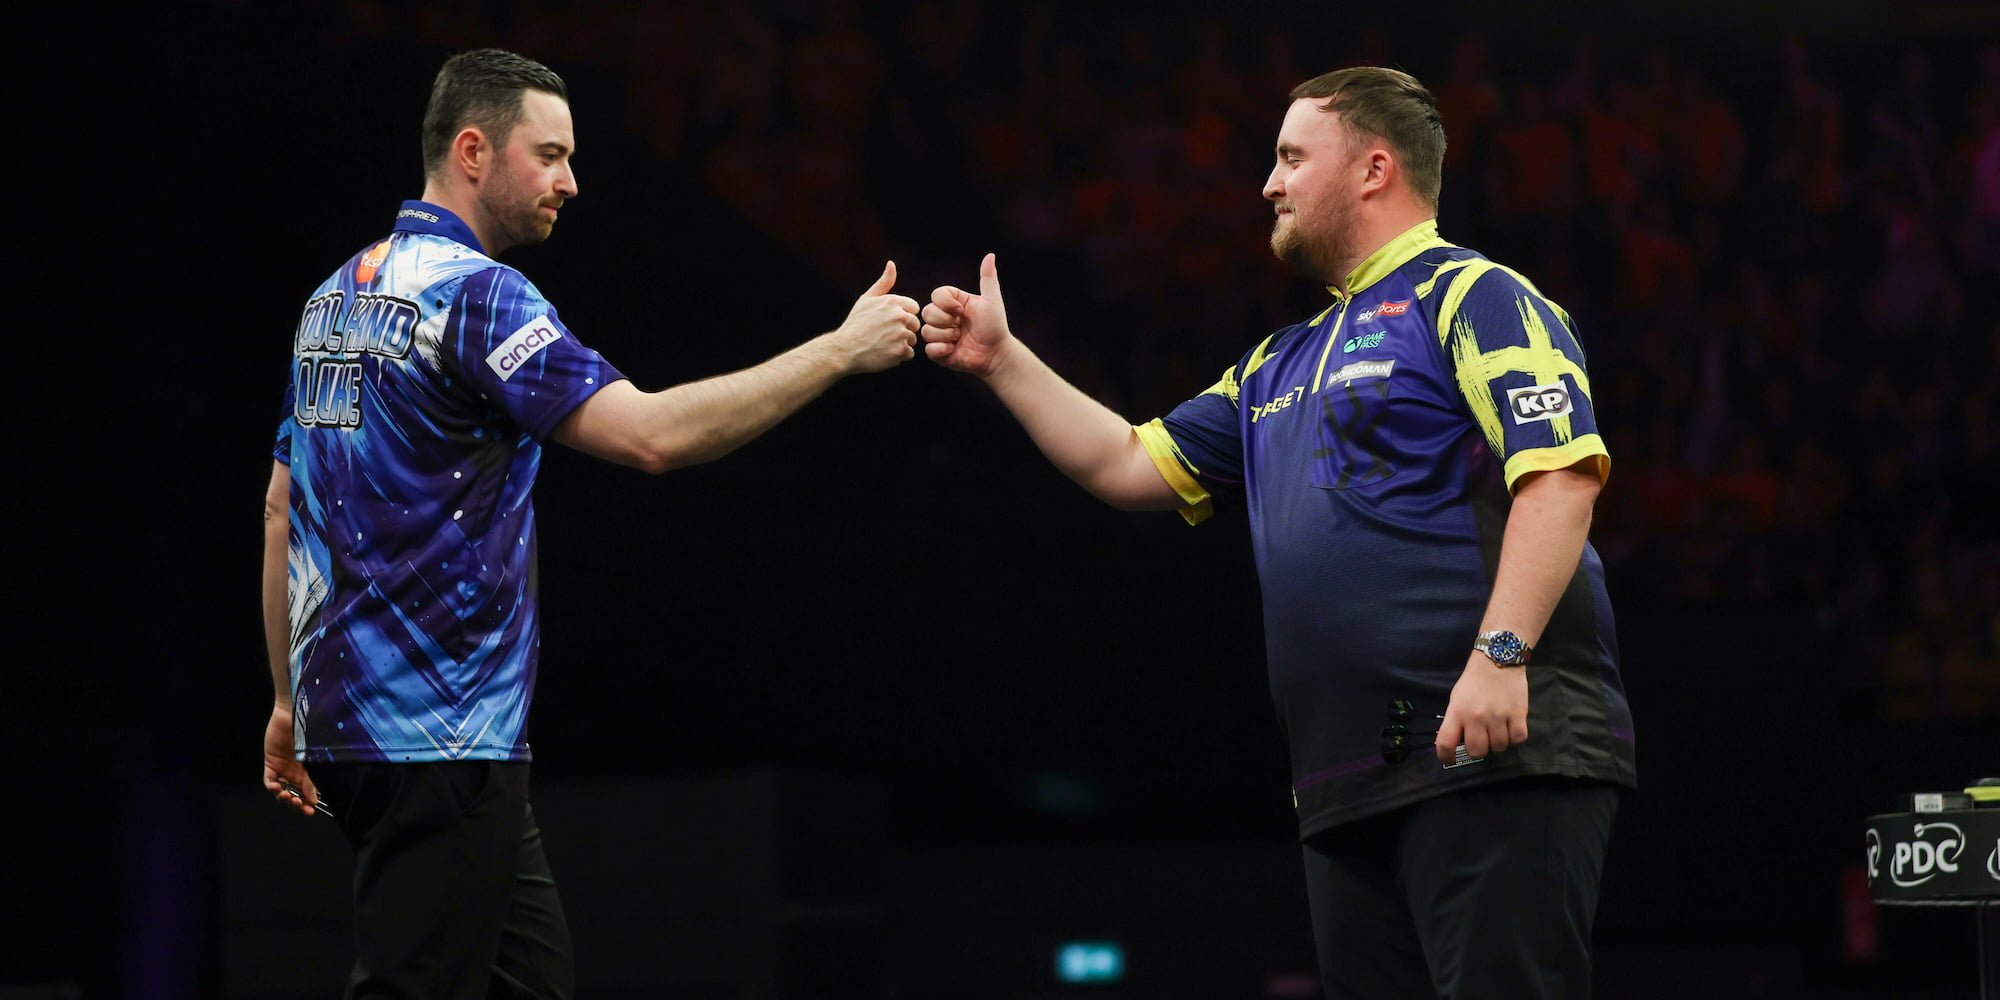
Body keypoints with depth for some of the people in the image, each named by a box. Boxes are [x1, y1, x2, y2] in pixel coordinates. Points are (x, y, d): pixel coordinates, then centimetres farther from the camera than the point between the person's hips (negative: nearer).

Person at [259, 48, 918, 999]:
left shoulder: (336, 297, 14)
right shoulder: (474, 292, -14)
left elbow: (283, 511, 19)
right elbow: (649, 433, -23)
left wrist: (290, 701, 24)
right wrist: (839, 350, -17)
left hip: (347, 710, 10)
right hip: (435, 741, -10)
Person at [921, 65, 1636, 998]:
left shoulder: (1473, 297, -1)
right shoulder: (1281, 365, 26)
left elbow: (1560, 475, -14)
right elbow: (1128, 466, 31)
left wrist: (1501, 651, -24)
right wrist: (1002, 360, 26)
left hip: (1495, 756, -9)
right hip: (1350, 785, 9)